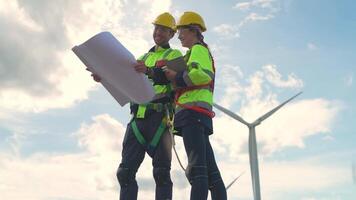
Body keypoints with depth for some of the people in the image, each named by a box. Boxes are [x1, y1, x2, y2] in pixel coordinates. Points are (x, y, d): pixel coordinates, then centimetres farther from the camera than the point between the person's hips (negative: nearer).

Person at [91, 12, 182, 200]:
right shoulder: (143, 58, 29)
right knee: (126, 171, -1)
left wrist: (149, 71, -31)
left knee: (161, 172, -8)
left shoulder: (175, 55, 10)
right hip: (138, 117, 6)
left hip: (160, 116, -6)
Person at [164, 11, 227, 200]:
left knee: (196, 168, -20)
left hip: (192, 110, -10)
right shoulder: (203, 52, 33)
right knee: (210, 169, 4)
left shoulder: (198, 49, 3)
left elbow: (203, 74, -18)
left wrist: (176, 77, -7)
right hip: (200, 113, 10)